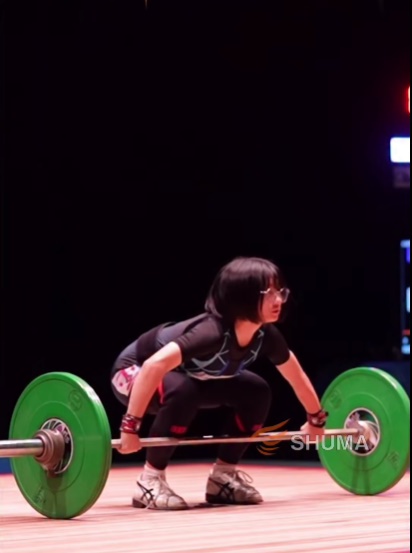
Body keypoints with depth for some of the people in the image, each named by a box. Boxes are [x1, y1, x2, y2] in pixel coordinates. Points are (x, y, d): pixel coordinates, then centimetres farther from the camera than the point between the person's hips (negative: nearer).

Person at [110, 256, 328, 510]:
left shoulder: (266, 335, -17)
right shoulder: (212, 331, -40)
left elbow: (296, 375, 3)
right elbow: (154, 366, -50)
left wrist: (316, 419, 14)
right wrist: (131, 426, -51)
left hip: (188, 375, 7)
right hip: (135, 371, -7)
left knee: (257, 392, -7)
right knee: (183, 392, -38)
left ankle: (223, 475, 4)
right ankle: (150, 480, -23)